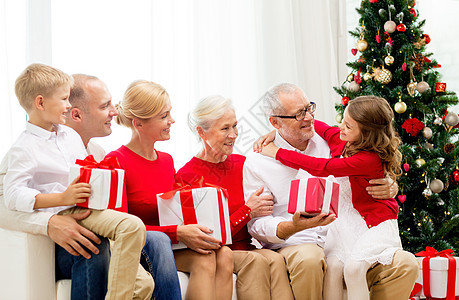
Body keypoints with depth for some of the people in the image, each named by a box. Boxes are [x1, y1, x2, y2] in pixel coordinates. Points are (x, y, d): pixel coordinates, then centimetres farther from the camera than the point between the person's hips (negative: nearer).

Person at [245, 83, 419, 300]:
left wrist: (388, 189, -5)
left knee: (406, 264, -18)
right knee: (309, 258, -39)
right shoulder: (256, 163, 0)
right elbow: (257, 224, -4)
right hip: (293, 247, -3)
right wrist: (294, 226, -25)